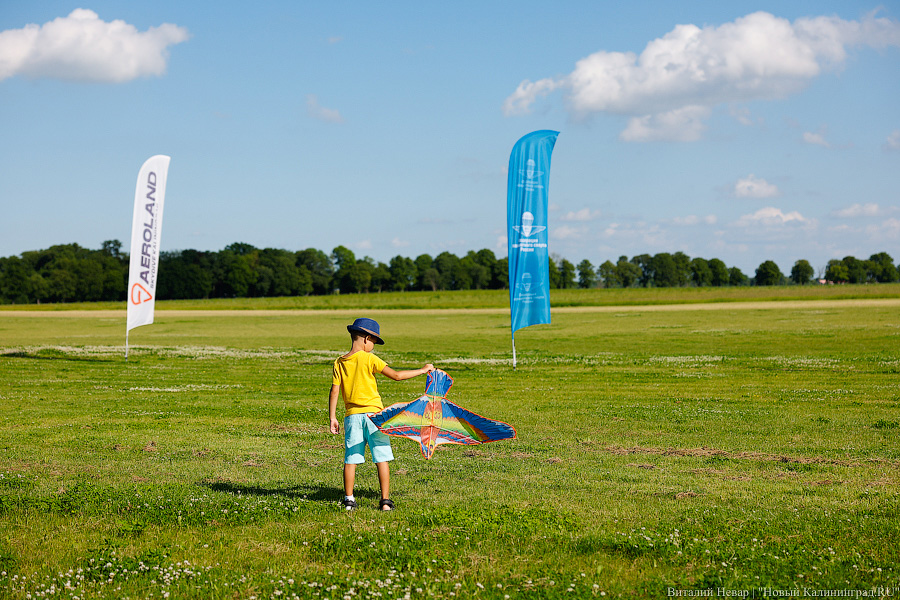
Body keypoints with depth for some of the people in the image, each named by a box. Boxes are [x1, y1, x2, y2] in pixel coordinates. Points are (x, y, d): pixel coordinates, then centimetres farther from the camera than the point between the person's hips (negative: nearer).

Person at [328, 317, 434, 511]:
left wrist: (332, 418, 7)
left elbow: (334, 391, 3)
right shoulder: (369, 359, -8)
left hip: (352, 415, 4)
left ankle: (349, 499, 9)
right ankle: (385, 500, 1)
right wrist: (422, 370, -1)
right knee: (381, 459, 2)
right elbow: (396, 375, -11)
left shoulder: (339, 363, 5)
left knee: (351, 459, 7)